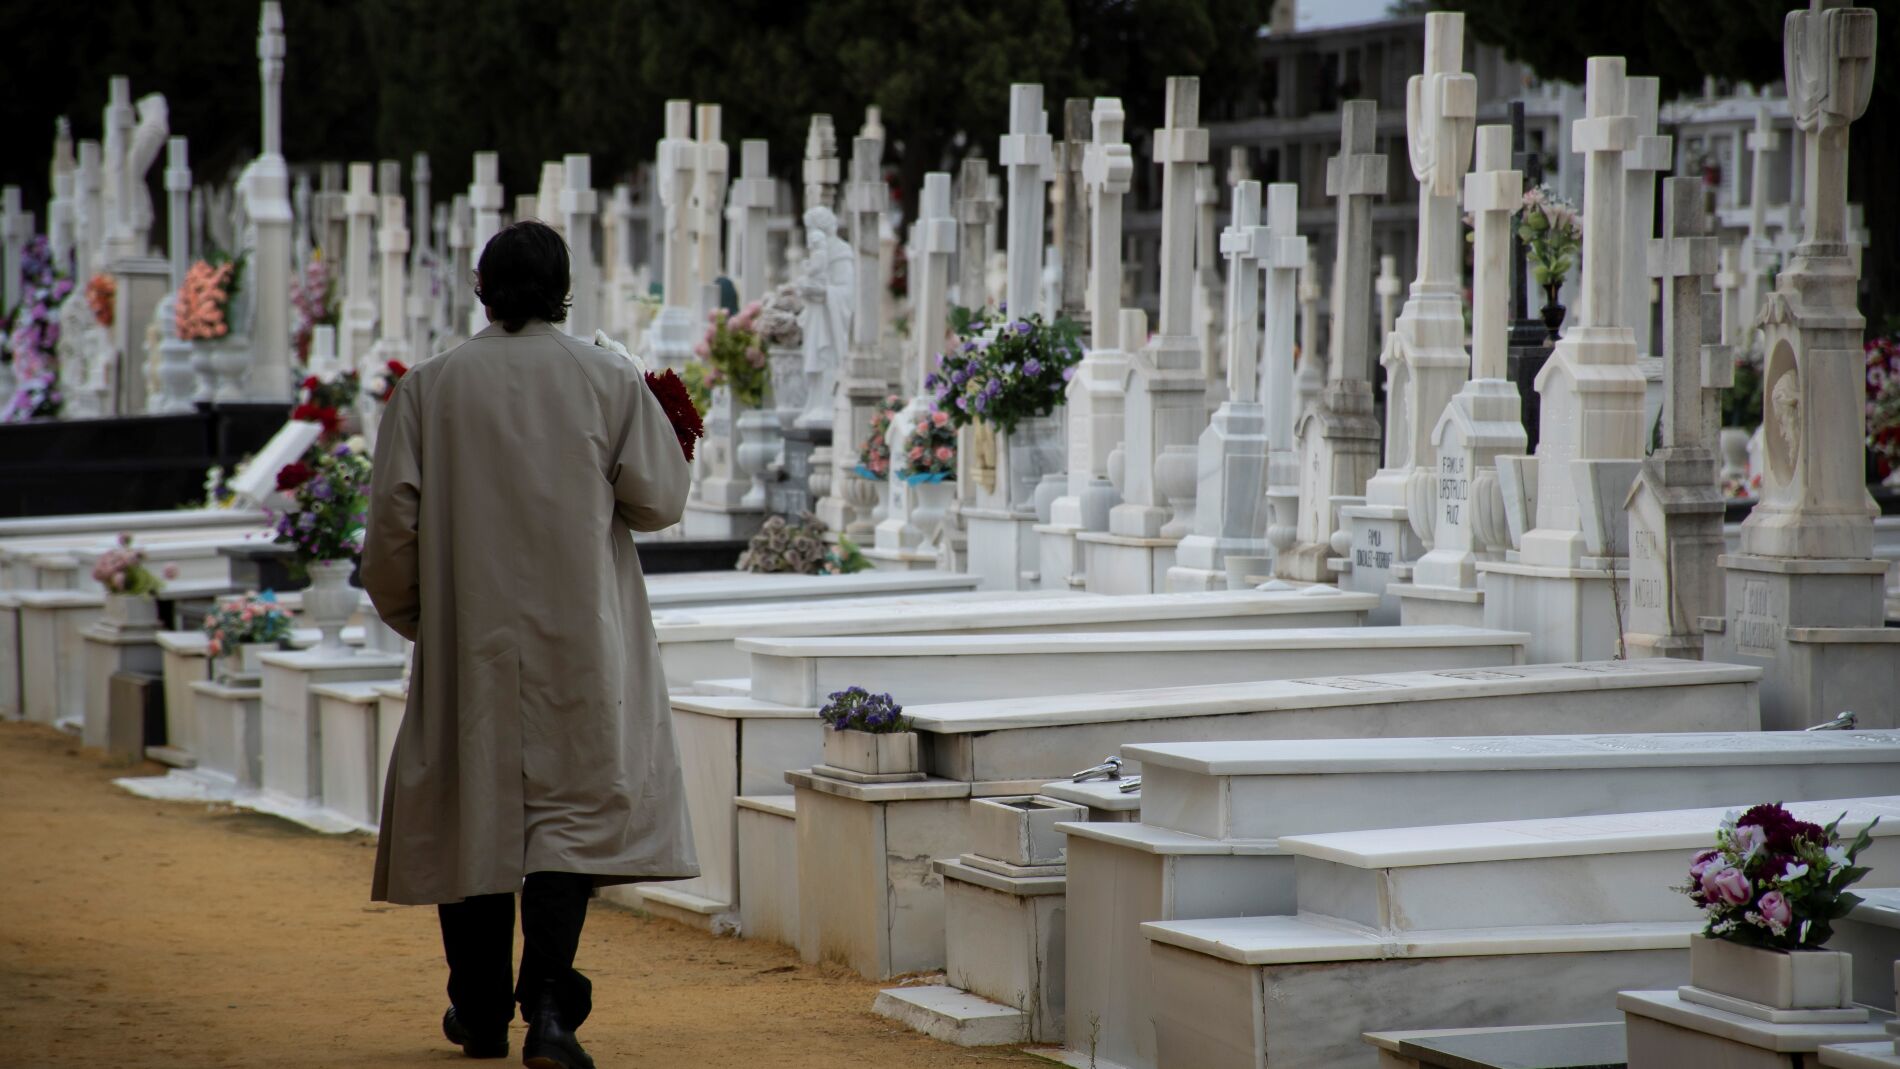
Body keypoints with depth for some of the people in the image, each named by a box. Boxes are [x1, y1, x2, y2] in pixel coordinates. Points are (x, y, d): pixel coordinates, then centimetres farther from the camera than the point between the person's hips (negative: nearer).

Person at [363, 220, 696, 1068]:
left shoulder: (429, 386, -1)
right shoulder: (612, 382, -2)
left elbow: (393, 515, -3)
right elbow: (659, 502, -3)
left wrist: (405, 609, 12)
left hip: (468, 635, 1)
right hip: (579, 639, -1)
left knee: (472, 808, 12)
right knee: (573, 806, 1)